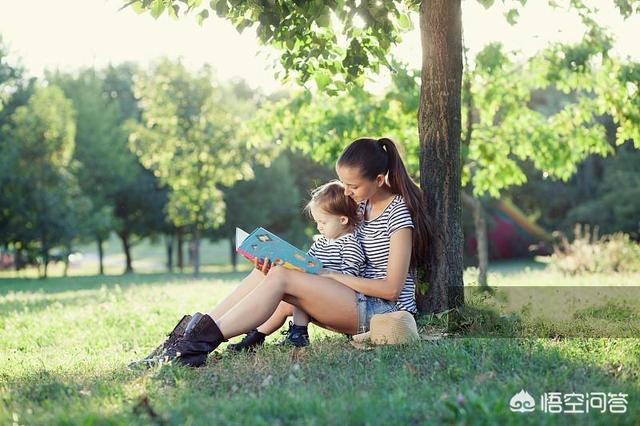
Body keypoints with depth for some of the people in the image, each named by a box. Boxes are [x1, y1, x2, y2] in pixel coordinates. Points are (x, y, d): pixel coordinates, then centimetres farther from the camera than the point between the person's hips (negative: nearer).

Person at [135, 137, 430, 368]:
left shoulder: (399, 212, -12)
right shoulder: (362, 206, 14)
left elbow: (392, 287, -16)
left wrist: (330, 275, -15)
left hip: (387, 309, -8)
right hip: (360, 304, 8)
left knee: (280, 277, -23)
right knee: (267, 272, -10)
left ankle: (200, 343, -26)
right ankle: (196, 330, -17)